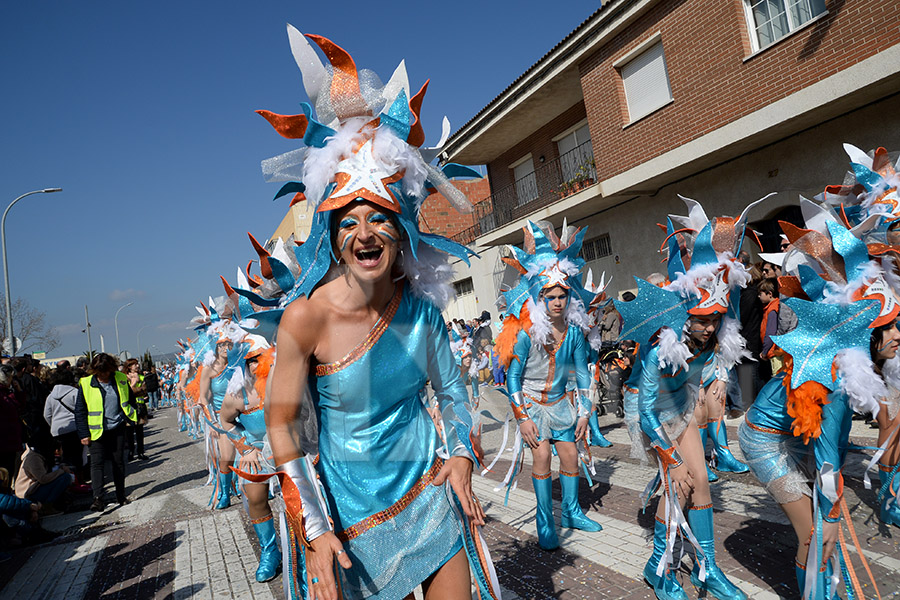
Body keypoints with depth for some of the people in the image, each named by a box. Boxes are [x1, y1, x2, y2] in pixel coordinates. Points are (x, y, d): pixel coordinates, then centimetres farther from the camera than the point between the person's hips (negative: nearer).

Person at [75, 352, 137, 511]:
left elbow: (131, 400, 12)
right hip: (97, 431, -2)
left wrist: (133, 419, 7)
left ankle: (121, 495, 19)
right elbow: (80, 411, -2)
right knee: (97, 462, -9)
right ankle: (98, 498, -7)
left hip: (117, 428, 2)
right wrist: (84, 434, -5)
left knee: (118, 462, 8)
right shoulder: (85, 384, -7)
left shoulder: (121, 379, -2)